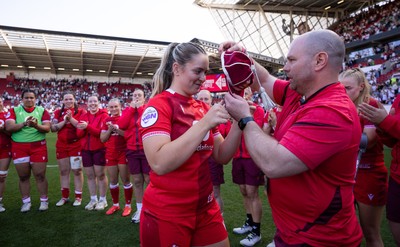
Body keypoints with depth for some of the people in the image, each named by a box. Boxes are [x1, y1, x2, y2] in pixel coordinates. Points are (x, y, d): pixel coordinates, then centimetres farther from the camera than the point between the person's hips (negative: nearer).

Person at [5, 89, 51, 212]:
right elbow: (8, 127, -8)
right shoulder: (14, 111, 6)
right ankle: (26, 202, 21)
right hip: (19, 147, 1)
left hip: (38, 146, -1)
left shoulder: (42, 111, 5)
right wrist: (24, 124, -24)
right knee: (23, 176, 8)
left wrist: (36, 125, -25)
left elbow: (47, 128, -6)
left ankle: (44, 201, 13)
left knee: (40, 175, 1)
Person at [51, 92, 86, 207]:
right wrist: (64, 121, -13)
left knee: (77, 171, 1)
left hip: (76, 145, -4)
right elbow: (53, 128, -1)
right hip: (61, 145, 4)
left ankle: (78, 197, 12)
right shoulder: (58, 112, 8)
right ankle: (64, 196, 24)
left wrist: (71, 119, -18)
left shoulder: (81, 112, -1)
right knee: (64, 171, 11)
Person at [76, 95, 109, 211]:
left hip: (99, 149, -5)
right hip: (86, 150, 5)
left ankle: (103, 200, 15)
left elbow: (102, 132, -18)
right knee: (90, 175, 10)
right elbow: (79, 134, 4)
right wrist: (82, 129, -17)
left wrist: (88, 126, -26)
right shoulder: (83, 116, 9)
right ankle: (93, 199, 23)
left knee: (100, 174, 2)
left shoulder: (104, 115, -7)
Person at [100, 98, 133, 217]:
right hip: (110, 154, 5)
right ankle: (115, 204, 28)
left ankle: (128, 205, 15)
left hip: (123, 152, -4)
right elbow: (102, 139, 6)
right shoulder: (106, 120, 8)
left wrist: (116, 129, -21)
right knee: (113, 180, 12)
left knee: (125, 180, 2)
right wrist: (110, 129, -10)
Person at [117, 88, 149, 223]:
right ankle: (139, 209, 22)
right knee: (137, 181, 10)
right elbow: (121, 125, -6)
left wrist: (140, 107, -9)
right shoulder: (128, 110, 11)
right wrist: (132, 108, -5)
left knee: (149, 180, 2)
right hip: (132, 150, 4)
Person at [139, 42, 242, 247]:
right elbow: (160, 163, -26)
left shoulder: (202, 107, 4)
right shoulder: (158, 105, -14)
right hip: (166, 214, -6)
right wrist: (205, 123, -28)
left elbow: (222, 156, 4)